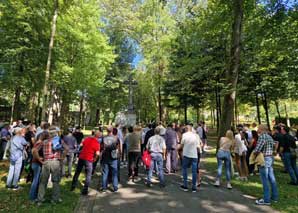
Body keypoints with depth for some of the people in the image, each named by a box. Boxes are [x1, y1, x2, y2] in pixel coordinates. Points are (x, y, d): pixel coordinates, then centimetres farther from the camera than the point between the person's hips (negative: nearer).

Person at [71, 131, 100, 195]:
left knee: (77, 172, 22)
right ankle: (85, 191, 10)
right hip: (89, 160, -5)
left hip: (81, 157, 5)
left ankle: (73, 187, 36)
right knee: (88, 175, 9)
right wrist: (95, 158, -1)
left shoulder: (87, 138, 0)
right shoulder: (97, 143, -15)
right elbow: (97, 153, -19)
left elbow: (81, 145, 12)